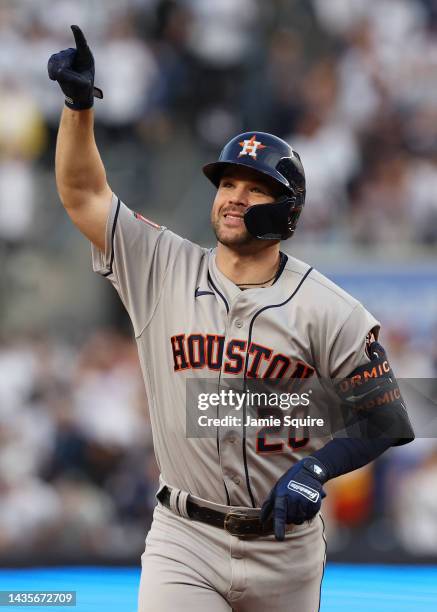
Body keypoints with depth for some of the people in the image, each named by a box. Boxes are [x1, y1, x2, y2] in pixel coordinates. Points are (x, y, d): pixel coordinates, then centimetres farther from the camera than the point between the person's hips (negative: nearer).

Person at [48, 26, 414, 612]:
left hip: (286, 547, 0)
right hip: (184, 541, 0)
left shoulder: (328, 311, -5)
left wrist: (316, 468, -20)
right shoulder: (163, 270, 2)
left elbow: (382, 420, -3)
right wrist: (79, 102, -12)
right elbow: (83, 193, 0)